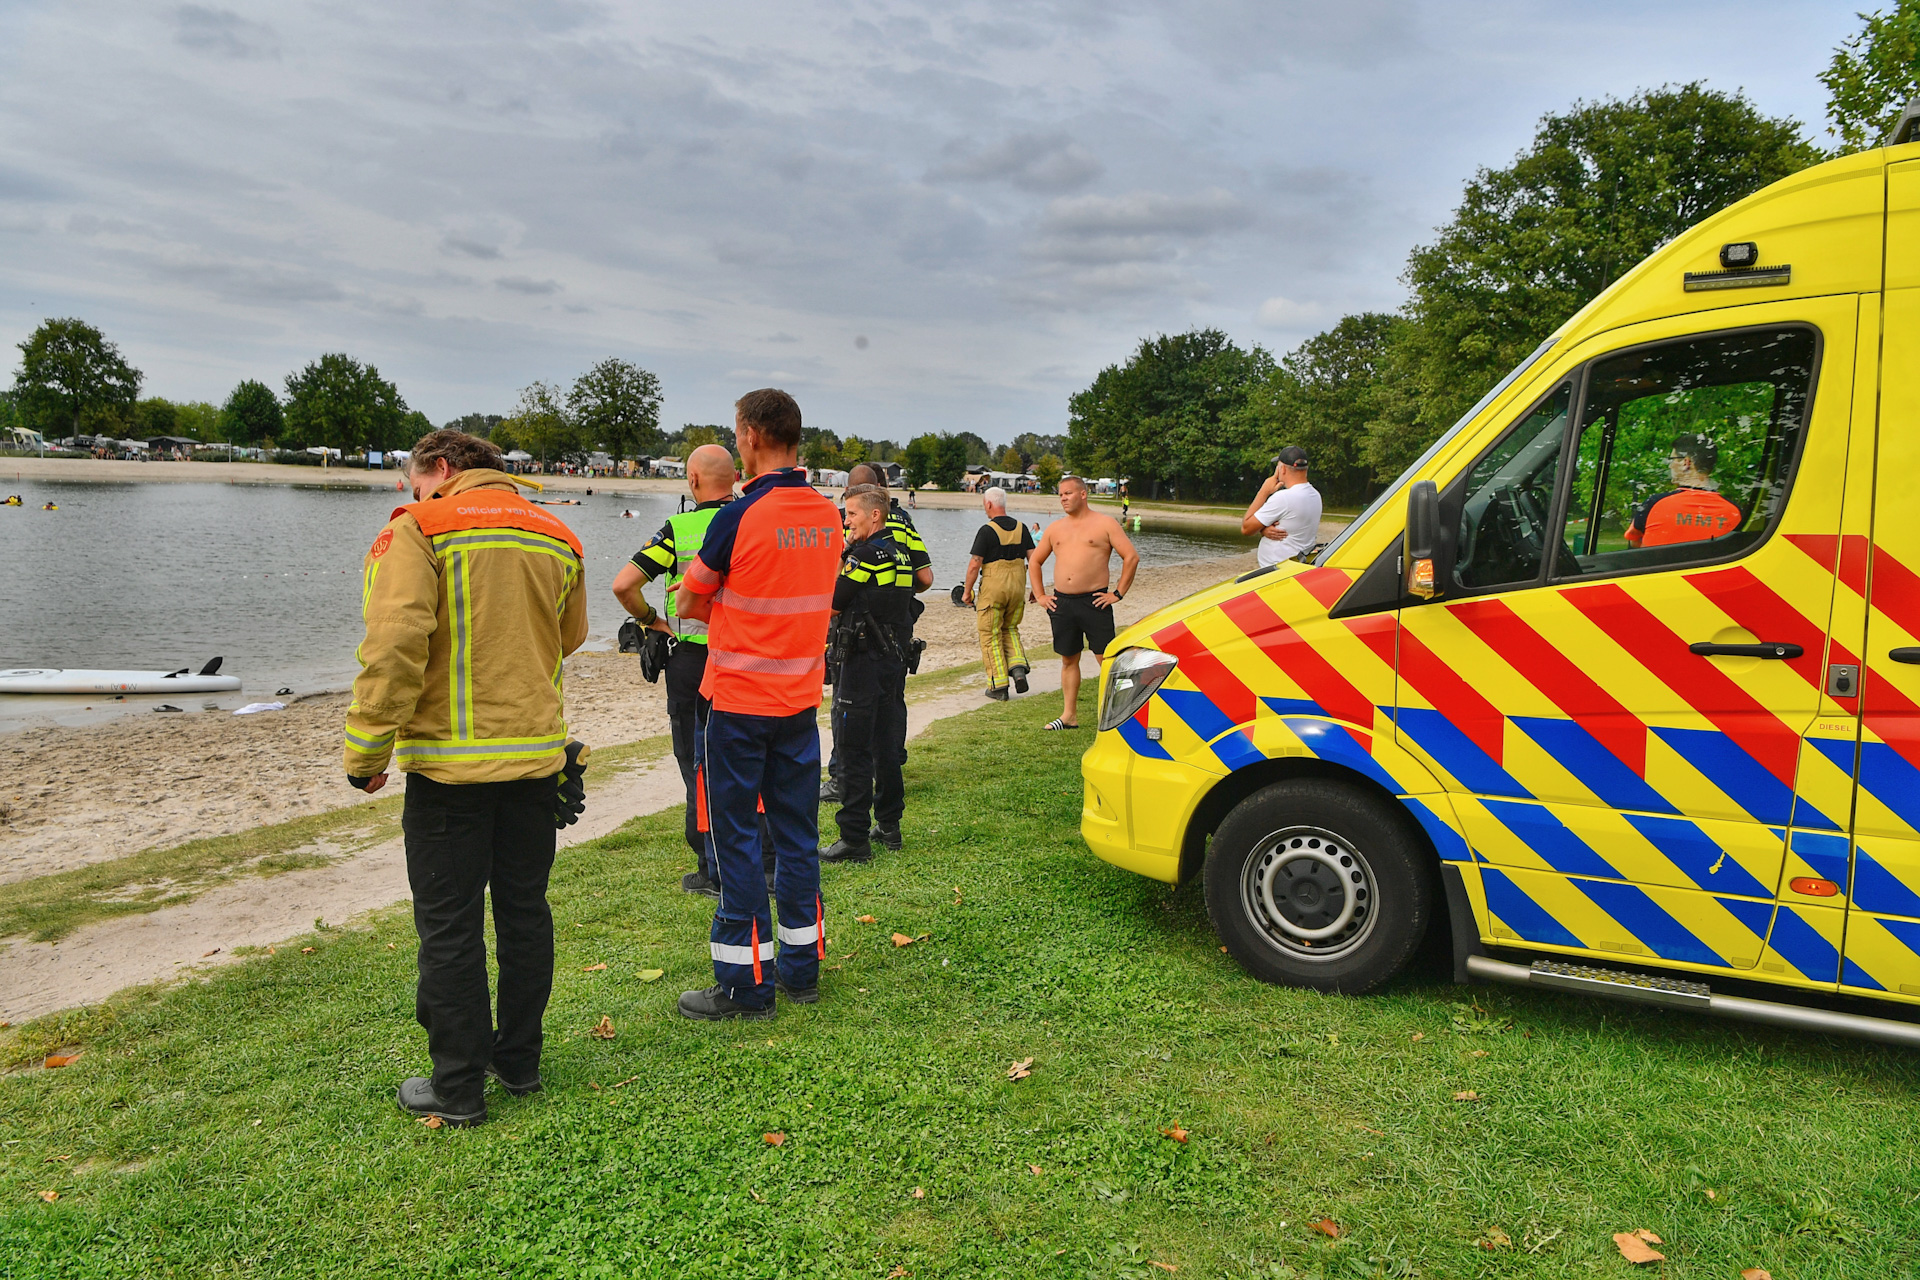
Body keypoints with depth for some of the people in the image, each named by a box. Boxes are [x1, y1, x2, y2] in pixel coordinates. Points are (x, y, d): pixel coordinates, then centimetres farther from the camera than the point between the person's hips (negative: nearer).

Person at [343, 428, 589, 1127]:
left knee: (449, 928, 6)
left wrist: (366, 751, -12)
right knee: (525, 912, 16)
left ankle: (457, 1088, 15)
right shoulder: (556, 536, 9)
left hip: (451, 760, -5)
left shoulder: (417, 530, -8)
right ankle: (520, 1062, 28)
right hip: (538, 755, 5)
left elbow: (394, 647, -19)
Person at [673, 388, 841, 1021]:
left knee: (736, 839, 4)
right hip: (801, 699, 6)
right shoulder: (828, 516, 3)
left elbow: (687, 604, -6)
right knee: (796, 833, 14)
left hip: (739, 703, -6)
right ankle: (801, 967, 24)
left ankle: (745, 983, 10)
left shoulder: (739, 516, -16)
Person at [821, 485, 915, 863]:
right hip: (895, 661, 9)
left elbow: (830, 604, -13)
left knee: (854, 752, -4)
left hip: (863, 661, -9)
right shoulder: (900, 555, 11)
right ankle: (888, 826, 24)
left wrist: (838, 557, 1)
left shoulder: (864, 556, -15)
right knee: (886, 746, 16)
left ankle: (855, 839, -2)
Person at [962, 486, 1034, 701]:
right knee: (1010, 628, 23)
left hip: (993, 586, -5)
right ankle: (1017, 666, 1)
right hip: (1017, 586, 5)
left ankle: (998, 686, 5)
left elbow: (975, 564, -13)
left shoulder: (987, 530, -11)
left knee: (990, 635, 5)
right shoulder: (1021, 528, 6)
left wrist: (967, 590, -3)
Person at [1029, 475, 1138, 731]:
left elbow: (1131, 557, -4)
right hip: (1061, 603, 5)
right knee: (1068, 660, 10)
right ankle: (1070, 715, 18)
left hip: (1094, 602, -5)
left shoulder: (1105, 524, 0)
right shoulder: (1055, 528, 14)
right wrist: (1039, 595, 13)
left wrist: (1118, 593, -7)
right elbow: (1034, 562, 22)